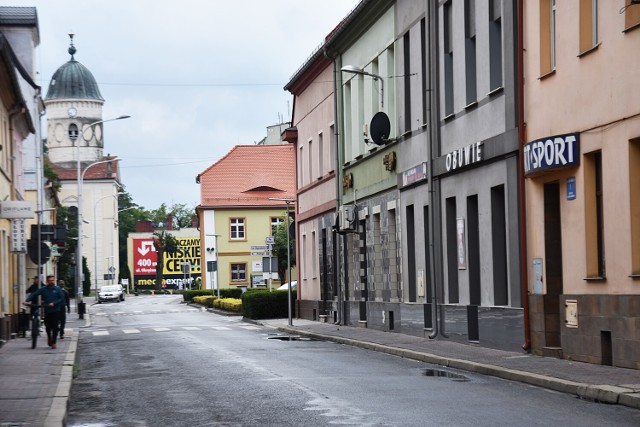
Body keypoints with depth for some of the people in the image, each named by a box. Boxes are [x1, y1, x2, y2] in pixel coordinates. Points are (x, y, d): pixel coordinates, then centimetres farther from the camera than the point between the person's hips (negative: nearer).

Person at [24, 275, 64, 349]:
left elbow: (62, 299, -1)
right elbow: (34, 294, -4)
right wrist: (27, 300, -18)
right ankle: (49, 339, 31)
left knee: (55, 327, -6)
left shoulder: (57, 289, 2)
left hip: (55, 311, -1)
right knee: (48, 327, 4)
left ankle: (53, 342, 2)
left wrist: (54, 303, -14)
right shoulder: (43, 289, 3)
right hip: (47, 311, 1)